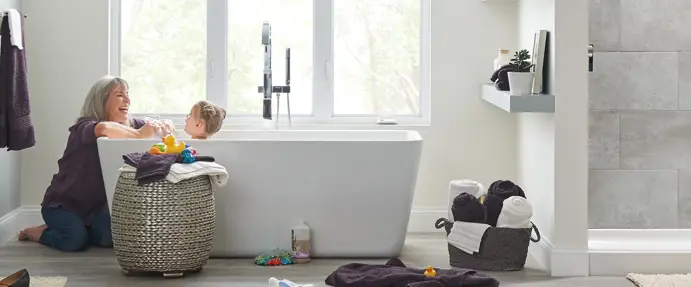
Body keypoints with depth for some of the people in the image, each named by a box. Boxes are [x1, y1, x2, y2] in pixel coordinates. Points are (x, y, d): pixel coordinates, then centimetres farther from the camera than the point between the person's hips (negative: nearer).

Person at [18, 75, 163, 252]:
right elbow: (104, 128, -45)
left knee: (110, 238, -18)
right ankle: (40, 232, 4)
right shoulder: (84, 126, -23)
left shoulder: (129, 125, -1)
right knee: (76, 240, -28)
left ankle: (77, 228, 13)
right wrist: (138, 135, -34)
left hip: (94, 205, 6)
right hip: (62, 203, -6)